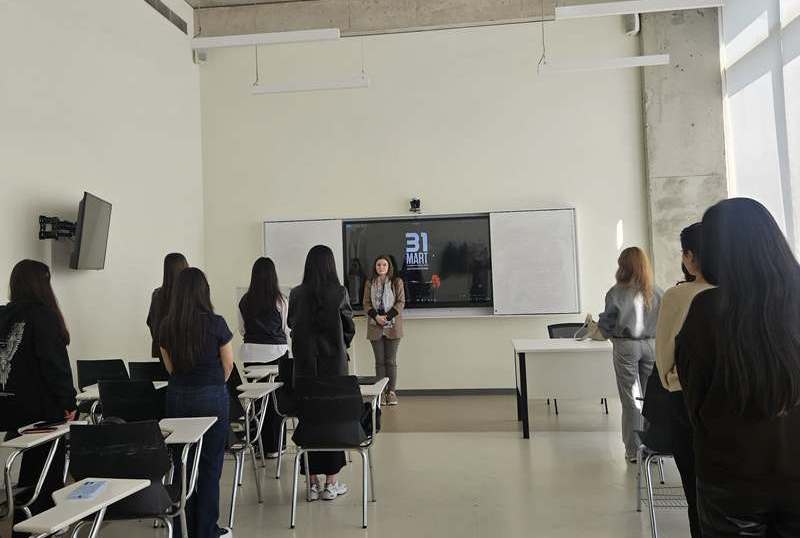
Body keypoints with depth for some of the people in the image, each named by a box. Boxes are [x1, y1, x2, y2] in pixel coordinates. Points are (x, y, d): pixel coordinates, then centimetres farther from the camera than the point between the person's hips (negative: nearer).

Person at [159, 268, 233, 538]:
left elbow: (170, 367, 7)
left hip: (177, 397, 4)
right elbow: (228, 365, -2)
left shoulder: (166, 326, -2)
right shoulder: (215, 323, -13)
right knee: (210, 466, 8)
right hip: (212, 398, -4)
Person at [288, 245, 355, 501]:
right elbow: (349, 329, 1)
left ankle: (313, 482, 17)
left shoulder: (296, 294, -3)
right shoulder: (339, 293, -8)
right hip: (334, 362, -2)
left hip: (304, 364, 2)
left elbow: (292, 324, 10)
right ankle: (331, 483, 14)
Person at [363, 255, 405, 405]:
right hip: (375, 327, 2)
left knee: (391, 360, 1)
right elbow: (366, 303, 5)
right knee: (379, 361, 4)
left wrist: (387, 317, -13)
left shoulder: (397, 282, 2)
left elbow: (401, 302, -2)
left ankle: (391, 392, 6)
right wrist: (376, 317, -12)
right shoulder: (370, 283, 8)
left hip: (392, 326, -2)